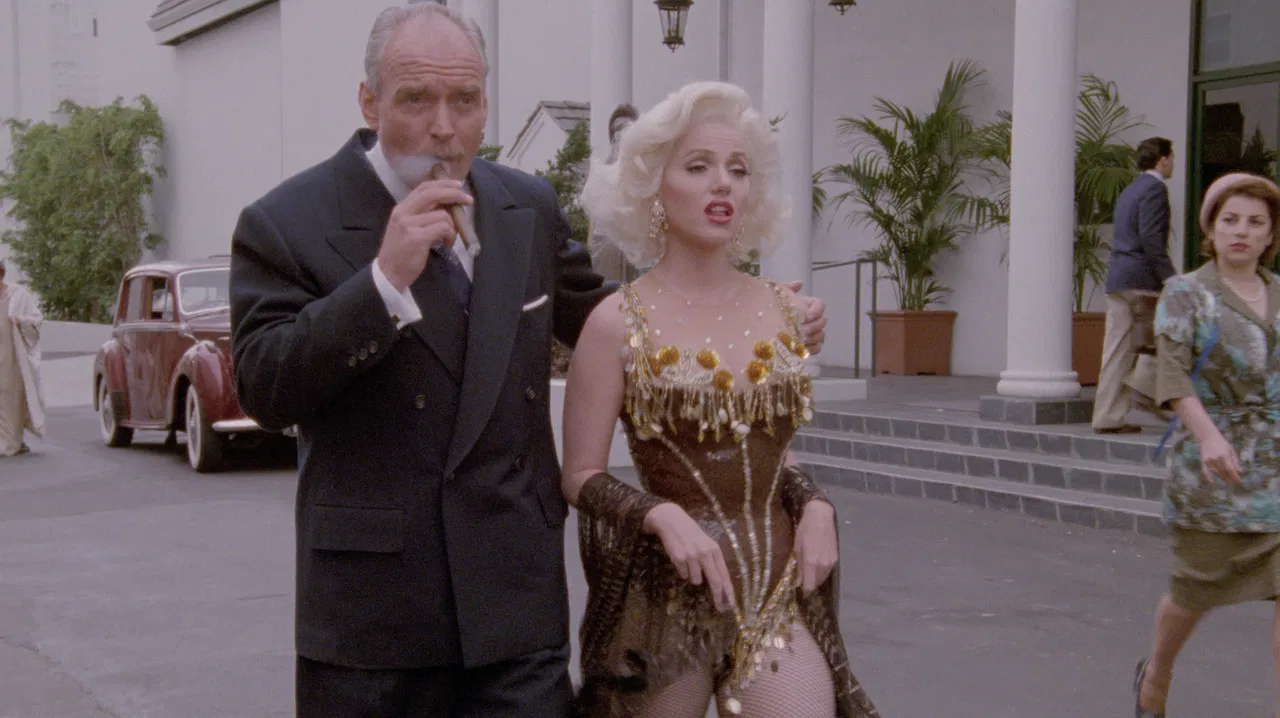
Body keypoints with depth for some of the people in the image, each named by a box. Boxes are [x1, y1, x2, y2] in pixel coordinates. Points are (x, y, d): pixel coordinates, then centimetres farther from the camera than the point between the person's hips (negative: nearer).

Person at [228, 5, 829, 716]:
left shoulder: (530, 206, 8)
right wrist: (386, 279, -22)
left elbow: (598, 316, 21)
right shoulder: (288, 223, -5)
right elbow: (264, 390, -12)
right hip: (370, 600, -2)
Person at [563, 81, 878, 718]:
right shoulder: (618, 323, -8)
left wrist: (815, 506, -1)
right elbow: (581, 477, -4)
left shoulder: (783, 312, 5)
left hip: (779, 587, 3)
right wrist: (663, 515, -20)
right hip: (670, 593, -3)